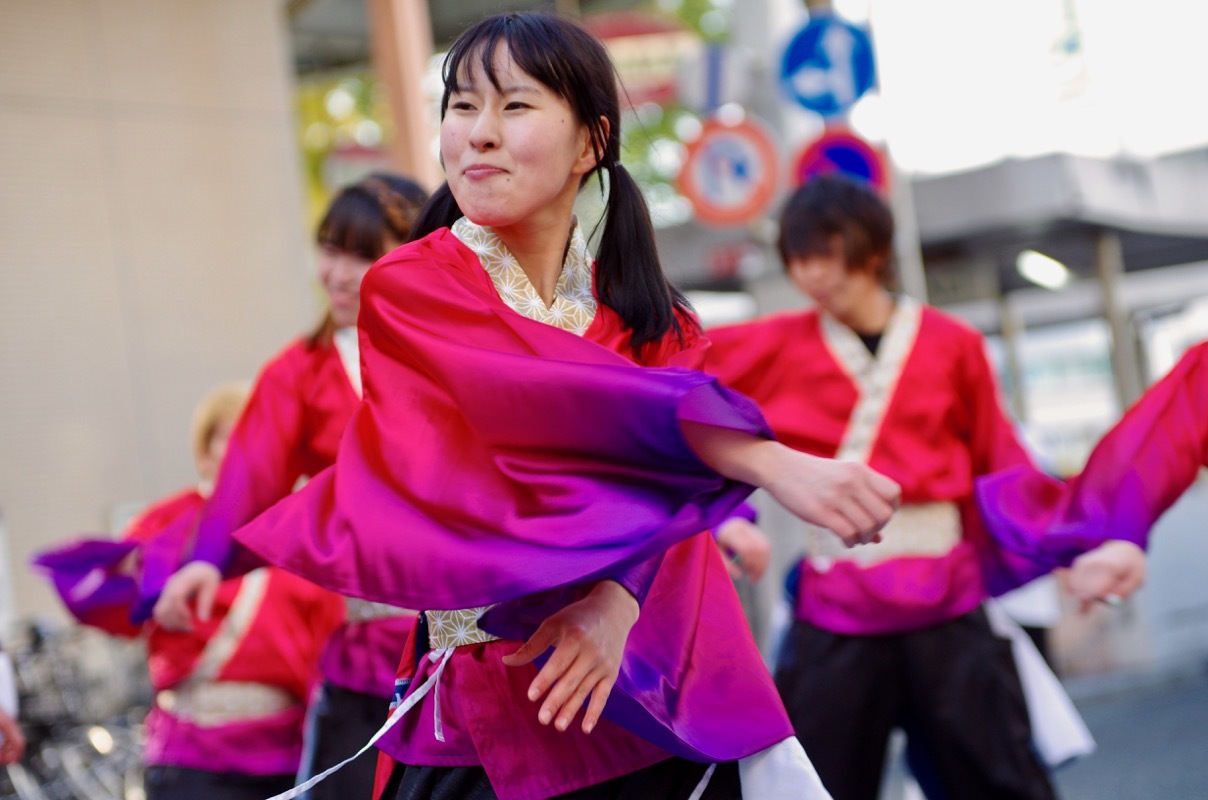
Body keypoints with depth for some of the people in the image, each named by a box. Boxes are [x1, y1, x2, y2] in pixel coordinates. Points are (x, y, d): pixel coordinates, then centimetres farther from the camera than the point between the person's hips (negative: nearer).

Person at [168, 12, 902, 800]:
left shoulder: (640, 305, 5)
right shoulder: (409, 290, -8)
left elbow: (657, 480, -9)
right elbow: (564, 403, -24)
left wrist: (617, 600, -30)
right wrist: (773, 464, -35)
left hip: (651, 686, 3)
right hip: (496, 709, -3)